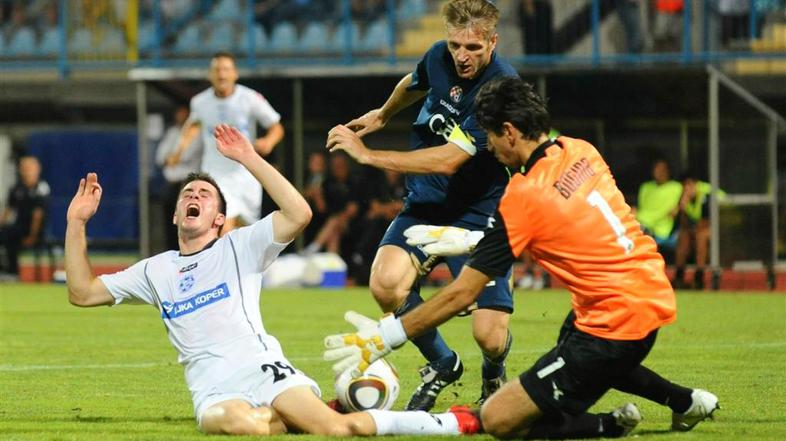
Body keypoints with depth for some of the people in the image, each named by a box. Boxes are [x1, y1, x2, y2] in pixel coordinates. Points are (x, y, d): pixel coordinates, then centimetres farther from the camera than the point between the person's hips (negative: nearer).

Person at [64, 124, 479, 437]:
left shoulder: (238, 247, 12)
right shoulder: (154, 271, 23)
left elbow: (298, 215, -5)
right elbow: (82, 292, 22)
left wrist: (250, 159, -8)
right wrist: (76, 223, 14)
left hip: (261, 368, -2)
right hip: (213, 391, 2)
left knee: (336, 429, -27)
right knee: (229, 421, -39)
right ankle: (300, 417, -10)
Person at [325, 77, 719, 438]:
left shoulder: (524, 196, -16)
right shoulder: (580, 152, 5)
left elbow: (461, 294, -13)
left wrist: (384, 337, -6)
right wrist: (472, 240, 24)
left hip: (616, 324, -9)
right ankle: (684, 400, 34)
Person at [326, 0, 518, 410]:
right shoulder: (439, 57, -4)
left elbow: (448, 160, -29)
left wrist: (367, 154, -24)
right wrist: (382, 115, 40)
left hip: (479, 213, -5)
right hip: (425, 202, 5)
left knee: (490, 337, -14)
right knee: (386, 283, -25)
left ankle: (493, 375, 28)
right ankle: (441, 364, 5)